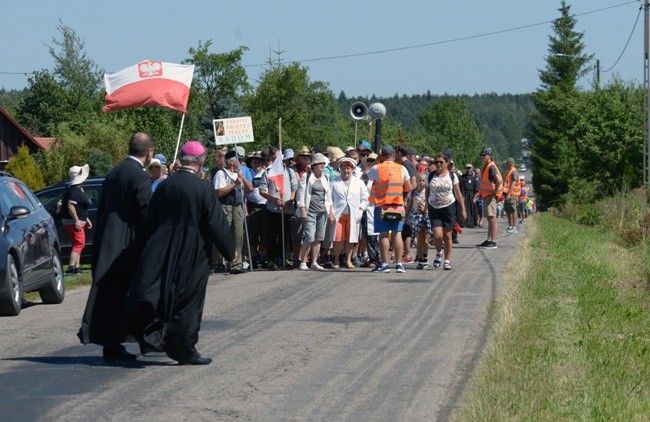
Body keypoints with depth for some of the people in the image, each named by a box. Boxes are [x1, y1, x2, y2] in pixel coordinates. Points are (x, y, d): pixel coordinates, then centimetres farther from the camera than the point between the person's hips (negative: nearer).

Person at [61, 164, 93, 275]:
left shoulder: (79, 190, 17)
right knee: (79, 243, -14)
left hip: (78, 221, 11)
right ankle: (71, 268, -20)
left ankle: (76, 267, 17)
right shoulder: (74, 190, -17)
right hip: (73, 222, -11)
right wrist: (76, 220, -28)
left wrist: (86, 219, 27)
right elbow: (70, 206, -26)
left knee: (79, 244, 14)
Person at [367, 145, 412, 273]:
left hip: (382, 205, -2)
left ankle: (384, 264, 0)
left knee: (383, 234, 1)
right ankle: (399, 264, 2)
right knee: (397, 234, 5)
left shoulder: (376, 169, -5)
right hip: (398, 205, 2)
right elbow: (409, 188, 6)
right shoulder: (402, 169, 2)